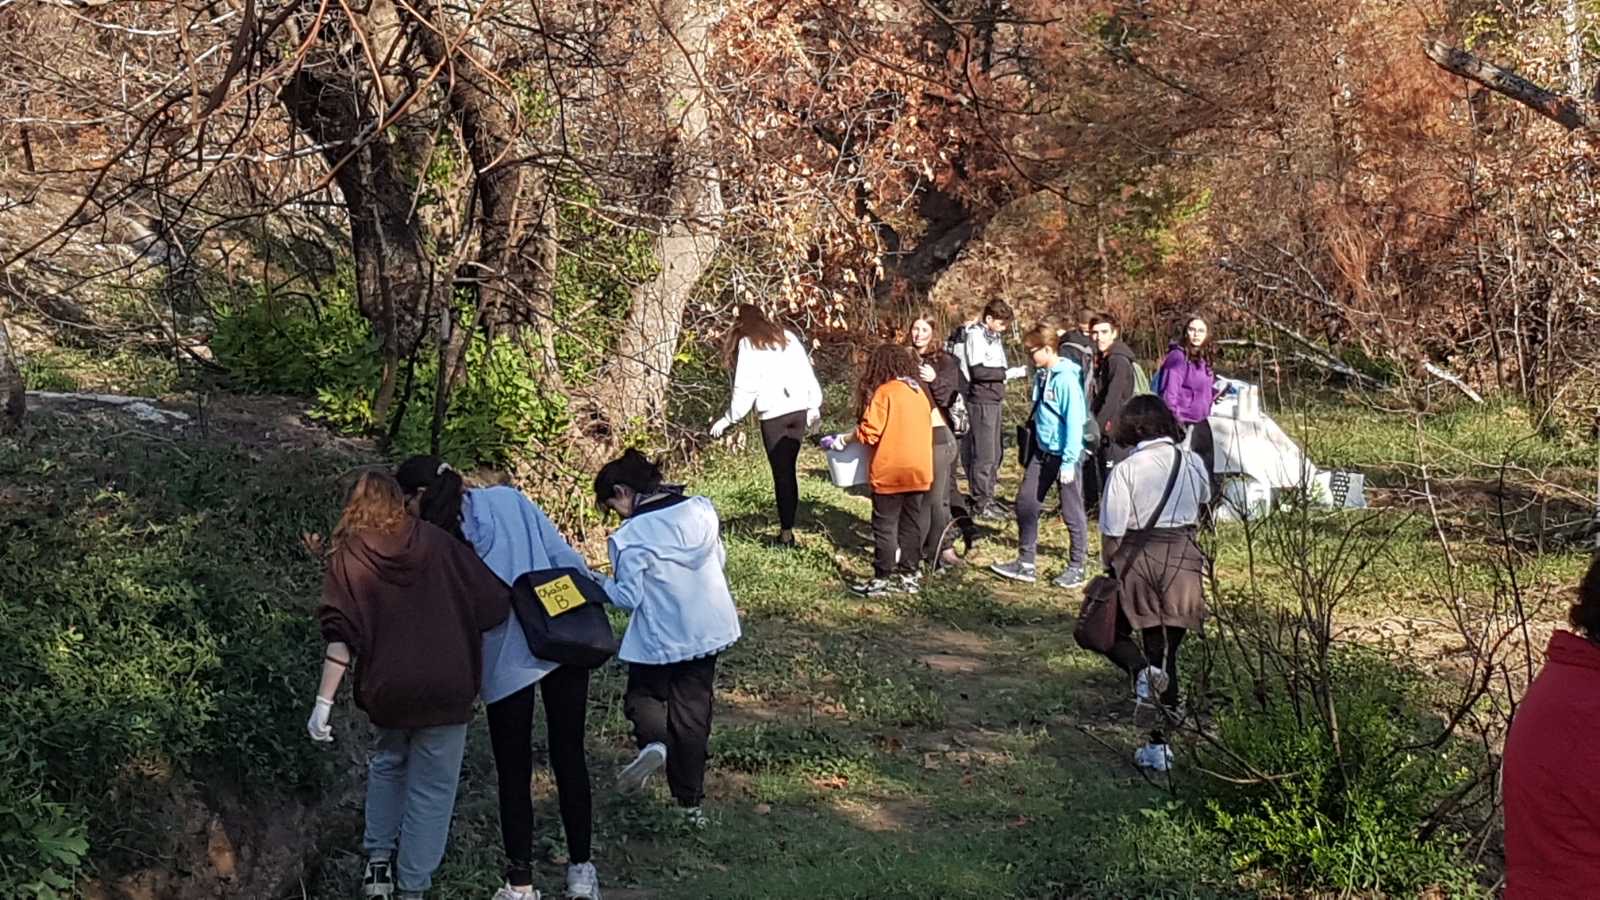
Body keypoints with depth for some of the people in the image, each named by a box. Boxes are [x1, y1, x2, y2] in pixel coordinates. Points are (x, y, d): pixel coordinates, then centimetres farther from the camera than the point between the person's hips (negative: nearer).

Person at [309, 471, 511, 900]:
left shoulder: (350, 553, 2)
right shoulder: (434, 542, 4)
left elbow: (340, 635, -8)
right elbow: (494, 600, 0)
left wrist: (324, 701, -8)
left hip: (387, 688, 1)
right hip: (446, 688, -1)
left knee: (387, 762, 28)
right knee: (431, 788, 8)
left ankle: (379, 859, 19)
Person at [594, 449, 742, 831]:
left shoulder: (629, 536, -20)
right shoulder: (701, 509, -4)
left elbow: (627, 597, -16)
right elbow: (719, 559, 8)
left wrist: (598, 585, 1)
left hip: (658, 638, -5)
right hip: (707, 629, 5)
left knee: (643, 696, 20)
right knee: (692, 713, 15)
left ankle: (653, 742, -13)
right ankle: (691, 803, 19)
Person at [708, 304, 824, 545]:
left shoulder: (748, 344, -1)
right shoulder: (787, 337, 14)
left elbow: (746, 388, -7)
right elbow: (807, 374, 13)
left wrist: (728, 419, 0)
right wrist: (815, 405, 19)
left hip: (774, 415, -5)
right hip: (799, 410, 5)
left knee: (782, 473, -1)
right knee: (788, 470, 11)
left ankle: (786, 530, 0)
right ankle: (787, 524, 10)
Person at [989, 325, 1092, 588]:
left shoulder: (1066, 379, -19)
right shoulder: (1042, 376, 7)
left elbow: (1074, 421, -20)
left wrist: (1069, 461, -21)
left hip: (1064, 454, -9)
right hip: (1042, 451, 9)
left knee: (1072, 512, 4)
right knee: (1026, 502, 8)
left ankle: (1076, 568, 15)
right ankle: (1025, 564, 16)